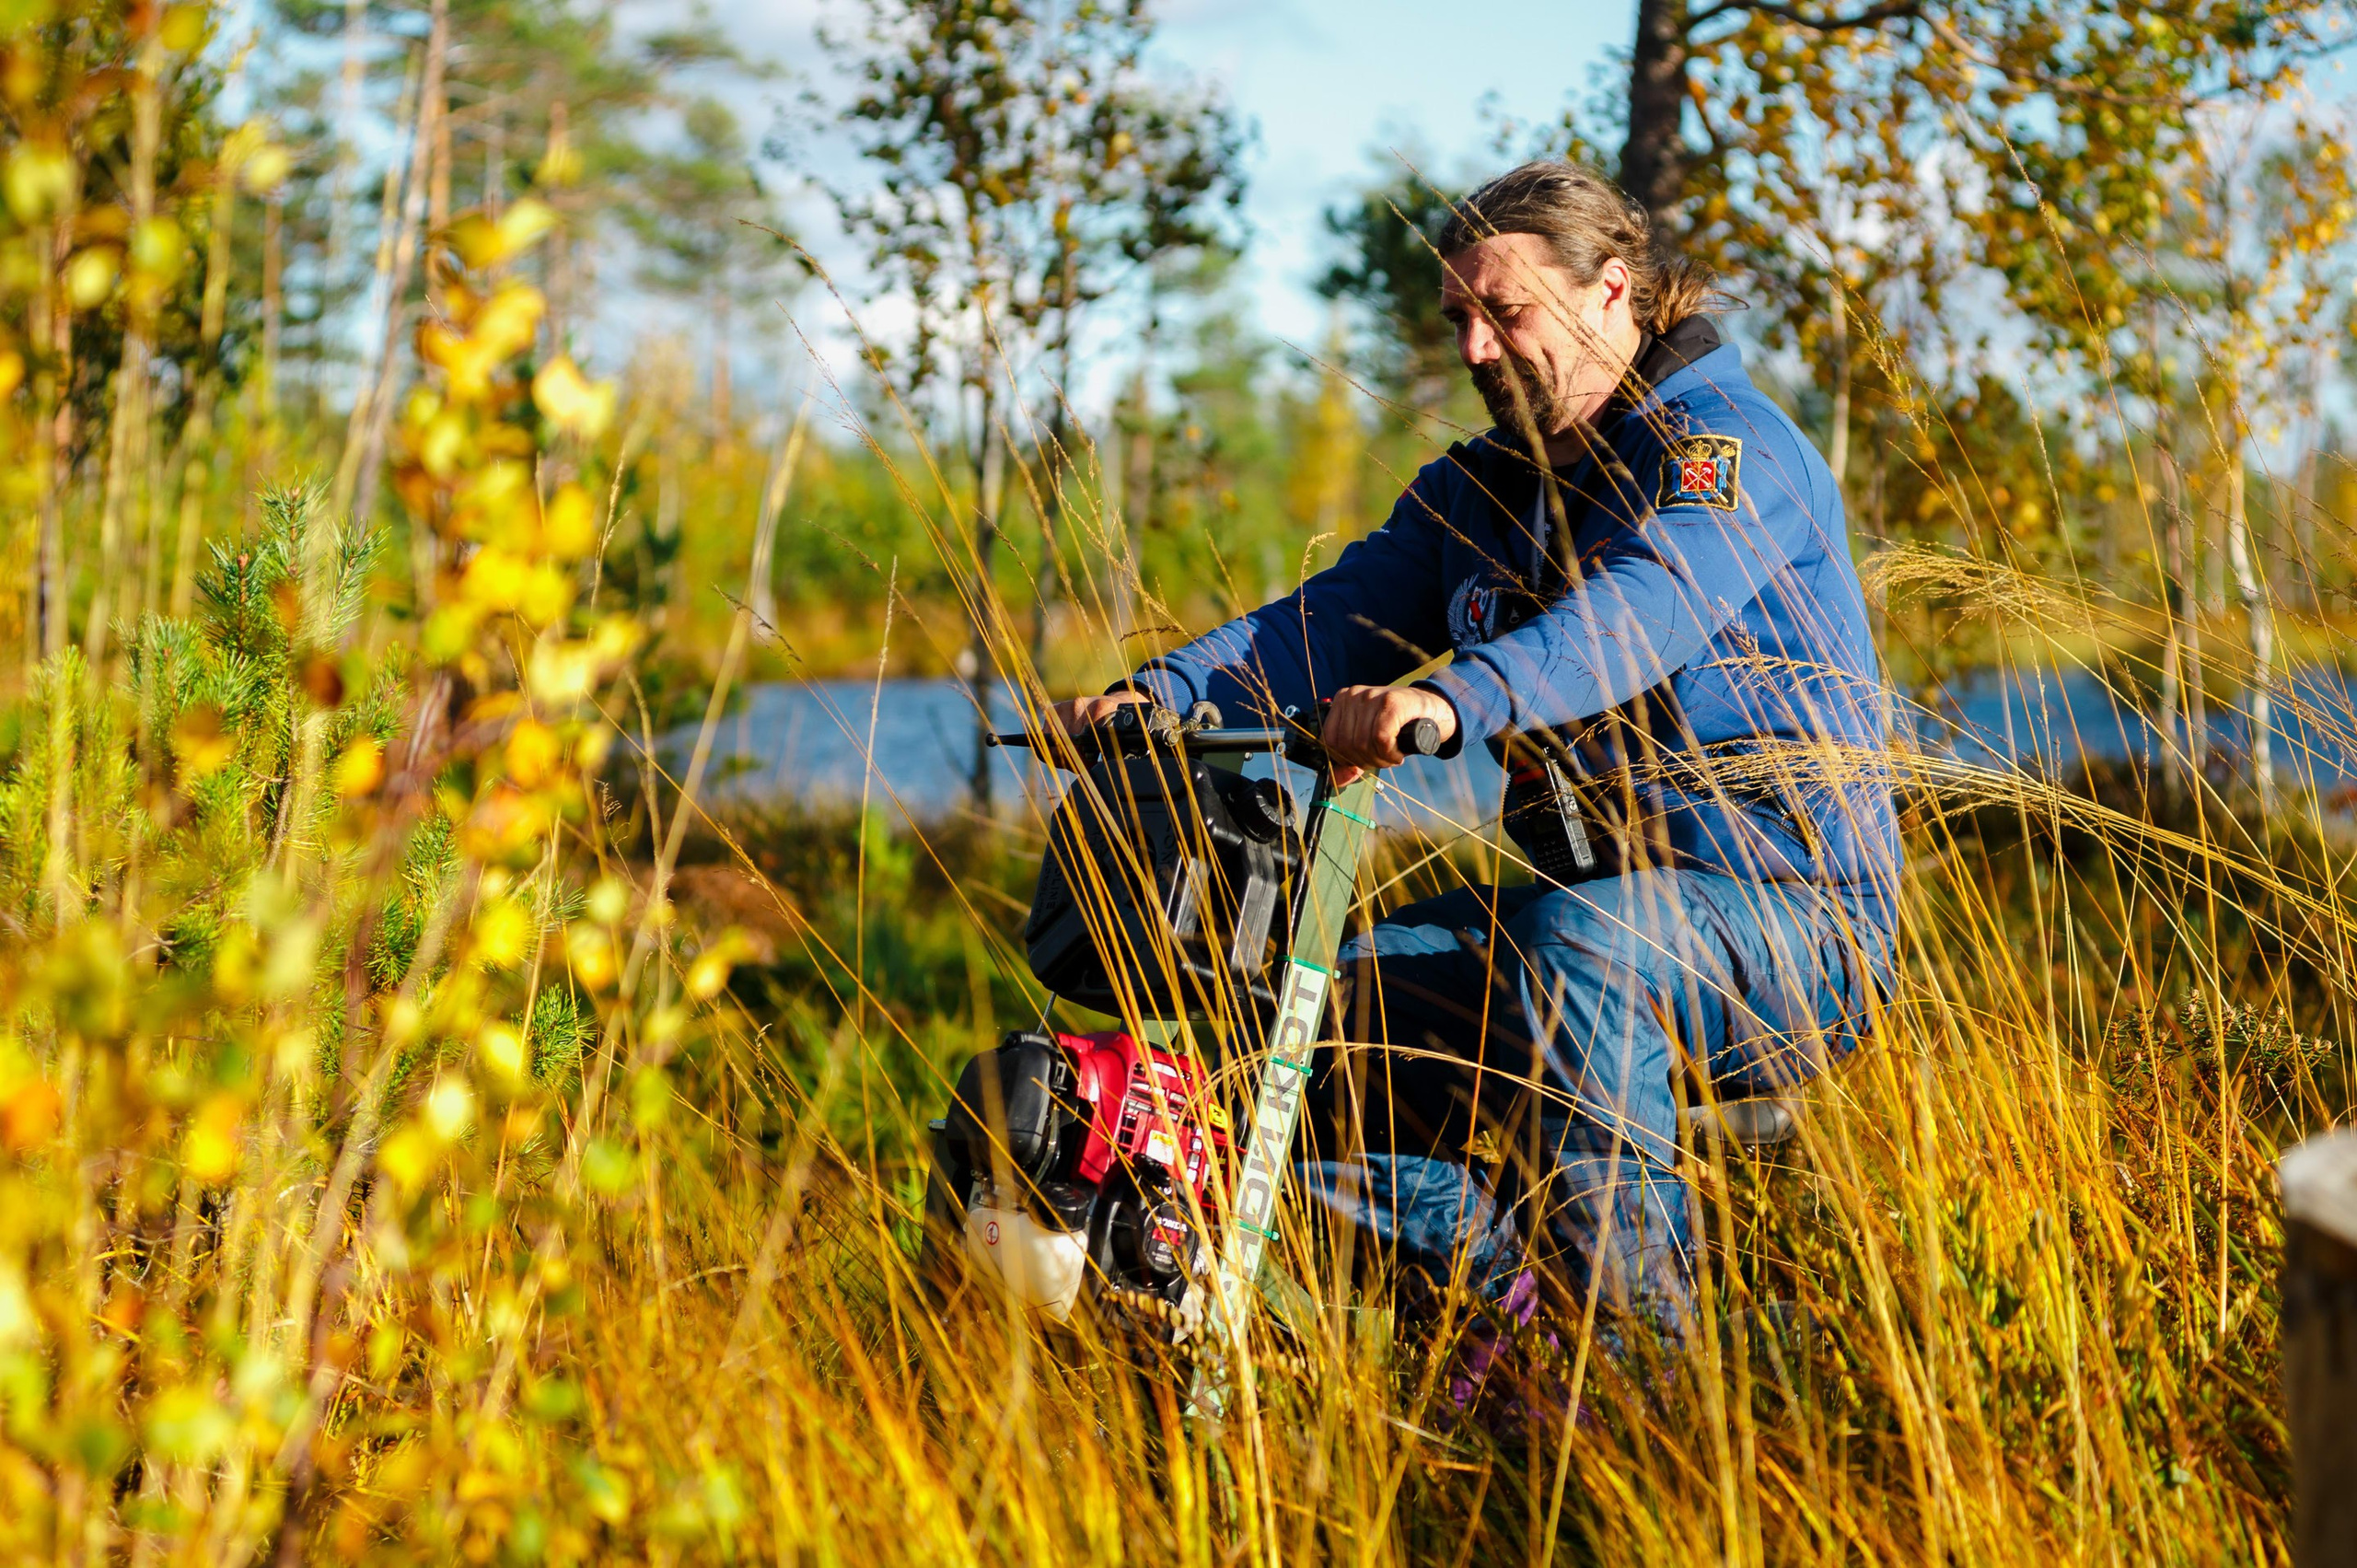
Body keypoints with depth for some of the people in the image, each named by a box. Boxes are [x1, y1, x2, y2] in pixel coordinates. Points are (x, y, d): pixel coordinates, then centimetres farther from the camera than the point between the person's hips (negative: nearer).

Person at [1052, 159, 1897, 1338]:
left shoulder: (1727, 447, -10)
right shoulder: (1480, 487, 17)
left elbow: (1642, 609, -31)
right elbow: (1341, 614, 3)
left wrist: (1454, 699, -49)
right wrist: (1160, 692, -15)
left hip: (1785, 901, -7)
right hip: (1596, 889, 8)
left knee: (1567, 946, -38)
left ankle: (1640, 1333, -29)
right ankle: (1511, 1276, -2)